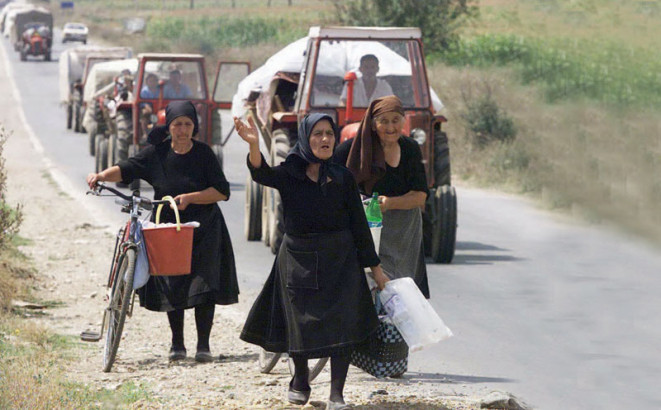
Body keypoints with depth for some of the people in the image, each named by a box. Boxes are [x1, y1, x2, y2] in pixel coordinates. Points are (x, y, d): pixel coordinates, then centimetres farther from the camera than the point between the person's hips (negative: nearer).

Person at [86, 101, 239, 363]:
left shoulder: (203, 154, -7)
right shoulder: (157, 154, -2)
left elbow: (222, 191, -11)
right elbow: (126, 170, -8)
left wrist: (189, 198, -22)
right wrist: (101, 176, -26)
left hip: (203, 229, -1)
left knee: (203, 284, -7)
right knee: (172, 287, 3)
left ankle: (203, 345, 1)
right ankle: (177, 344, 16)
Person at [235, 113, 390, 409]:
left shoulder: (342, 177, 2)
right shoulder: (289, 174, -2)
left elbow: (358, 223, 4)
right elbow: (261, 174, -24)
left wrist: (375, 267, 3)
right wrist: (254, 145, -45)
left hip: (339, 259, 1)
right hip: (299, 259, 0)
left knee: (341, 323, -9)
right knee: (301, 323, 6)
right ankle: (300, 382, 32)